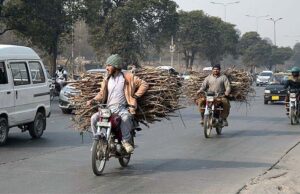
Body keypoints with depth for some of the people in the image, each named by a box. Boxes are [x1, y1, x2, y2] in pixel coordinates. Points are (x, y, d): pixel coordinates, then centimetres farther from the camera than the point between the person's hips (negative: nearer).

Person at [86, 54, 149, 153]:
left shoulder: (128, 77, 3)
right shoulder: (107, 80, 16)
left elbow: (144, 84, 3)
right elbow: (102, 94, 14)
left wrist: (135, 96, -5)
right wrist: (93, 100, -5)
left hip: (122, 108, -4)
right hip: (108, 108, 4)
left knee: (125, 117, -38)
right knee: (94, 118, -21)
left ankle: (125, 141, -20)